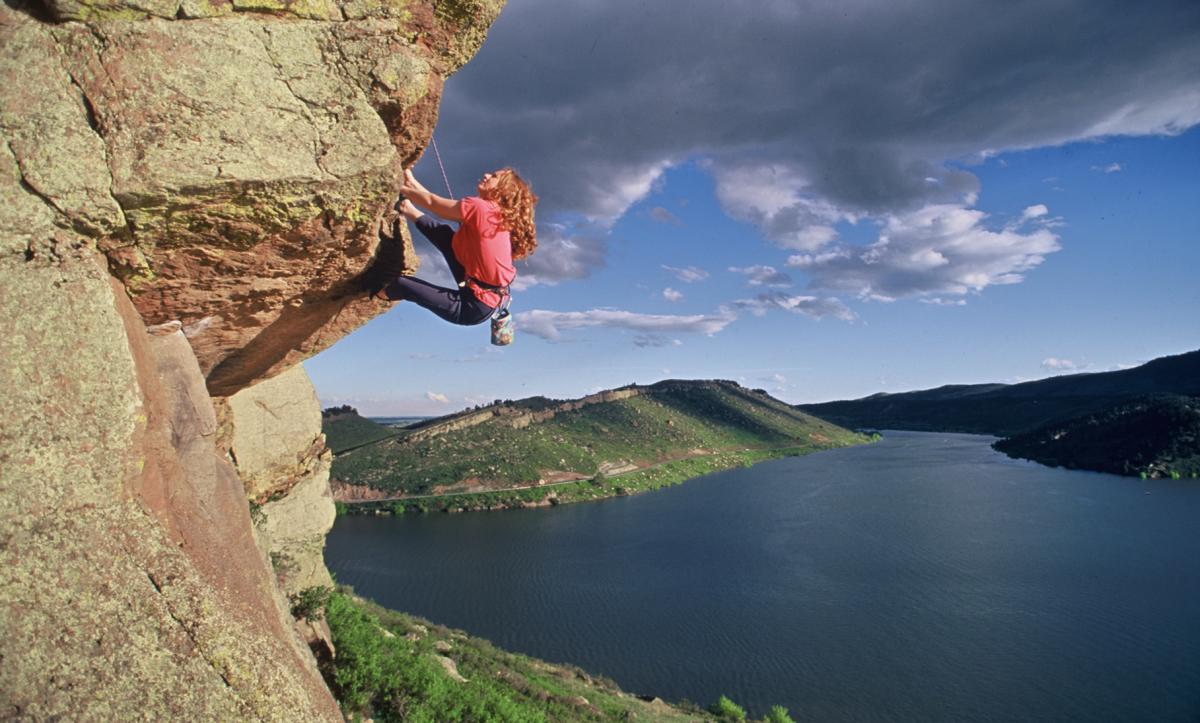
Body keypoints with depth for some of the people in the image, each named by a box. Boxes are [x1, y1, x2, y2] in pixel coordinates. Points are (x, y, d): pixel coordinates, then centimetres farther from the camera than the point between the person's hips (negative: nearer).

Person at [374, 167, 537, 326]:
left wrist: (401, 189, 10)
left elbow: (432, 202, -6)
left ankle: (380, 293, 40)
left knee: (401, 284, 9)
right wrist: (412, 190, 15)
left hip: (474, 308, -8)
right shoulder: (500, 216, 3)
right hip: (487, 297, 8)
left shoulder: (478, 206, -21)